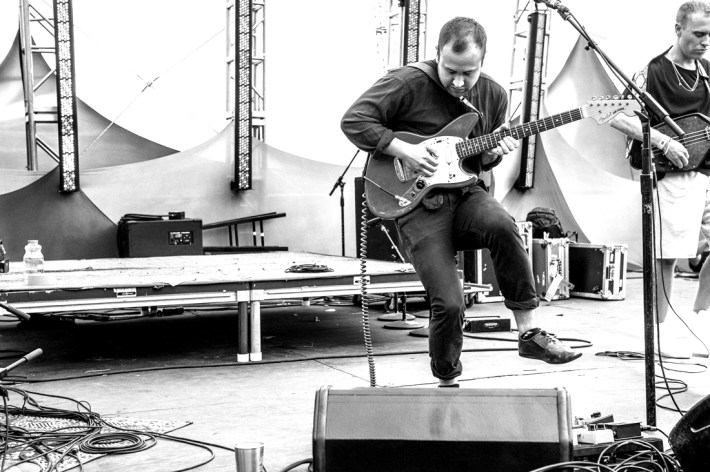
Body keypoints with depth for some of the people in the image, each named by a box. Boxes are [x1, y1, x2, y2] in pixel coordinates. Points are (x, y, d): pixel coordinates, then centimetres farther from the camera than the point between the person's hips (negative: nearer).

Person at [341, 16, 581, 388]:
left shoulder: (493, 95, 7)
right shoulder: (408, 84, -9)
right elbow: (353, 121, -10)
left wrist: (493, 152, -4)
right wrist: (402, 149, -18)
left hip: (465, 193, 4)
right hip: (419, 203, -3)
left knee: (502, 226, -33)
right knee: (449, 303, -14)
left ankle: (529, 333, -20)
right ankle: (447, 381, 13)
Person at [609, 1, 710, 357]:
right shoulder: (654, 72, -5)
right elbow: (617, 116, -13)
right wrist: (663, 141, -19)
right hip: (673, 172, -7)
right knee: (668, 254, -6)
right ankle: (661, 332, 7)